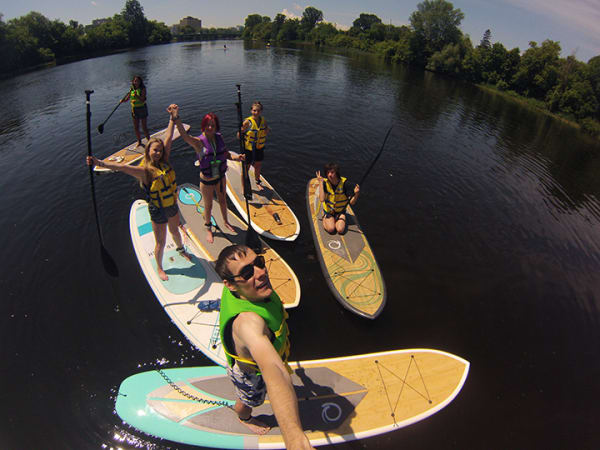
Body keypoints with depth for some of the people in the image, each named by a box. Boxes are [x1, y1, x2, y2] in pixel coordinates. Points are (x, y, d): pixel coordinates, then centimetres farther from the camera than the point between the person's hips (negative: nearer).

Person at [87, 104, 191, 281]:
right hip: (158, 210, -5)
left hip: (172, 206, 5)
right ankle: (159, 268, 35)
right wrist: (100, 163, -53)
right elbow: (122, 167, -38)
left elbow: (169, 137, -4)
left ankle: (181, 250, 60)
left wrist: (172, 117, -2)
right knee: (161, 242, 11)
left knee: (175, 231, 31)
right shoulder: (144, 170, -21)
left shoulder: (164, 162, -5)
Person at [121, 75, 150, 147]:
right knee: (136, 127, 10)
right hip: (134, 109, 5)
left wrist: (137, 96, -35)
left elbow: (142, 100, -20)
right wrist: (122, 100, -7)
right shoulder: (131, 89, 4)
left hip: (142, 109, -5)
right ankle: (139, 141, 26)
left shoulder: (143, 89, -10)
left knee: (144, 127, -2)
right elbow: (127, 99, 12)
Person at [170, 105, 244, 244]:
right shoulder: (198, 142, -23)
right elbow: (184, 135, -42)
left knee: (222, 200, 25)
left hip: (221, 177, 4)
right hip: (206, 181, -4)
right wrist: (176, 117, -57)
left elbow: (227, 154, 4)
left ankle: (226, 222, 51)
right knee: (208, 206, 15)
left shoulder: (219, 137, -7)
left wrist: (236, 157, -18)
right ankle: (208, 229, 40)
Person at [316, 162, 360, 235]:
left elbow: (352, 203, -15)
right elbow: (322, 199, -29)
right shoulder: (325, 183, -13)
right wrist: (321, 183, -28)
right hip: (328, 211, 0)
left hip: (340, 211, 0)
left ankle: (337, 221, 11)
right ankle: (325, 219, 10)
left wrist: (356, 194, -36)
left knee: (340, 230, -22)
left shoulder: (344, 183, -15)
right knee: (331, 229, -23)